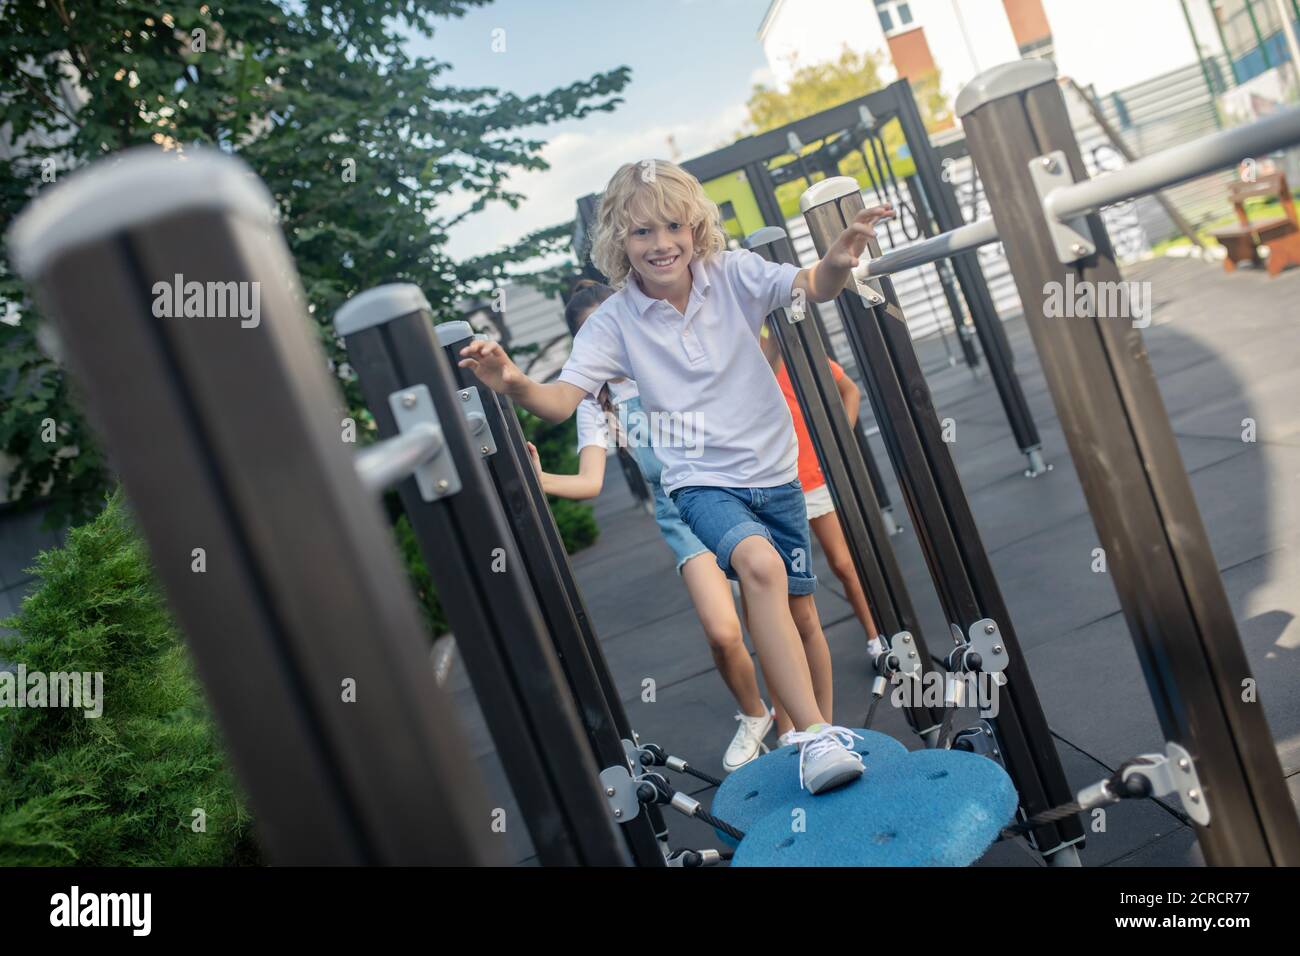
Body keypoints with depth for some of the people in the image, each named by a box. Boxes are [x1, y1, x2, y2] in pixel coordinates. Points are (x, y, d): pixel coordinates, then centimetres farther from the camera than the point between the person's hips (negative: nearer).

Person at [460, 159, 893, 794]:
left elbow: (812, 287, -16)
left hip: (774, 472, 3)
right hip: (701, 481, -3)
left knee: (800, 613, 10)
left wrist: (839, 260, -39)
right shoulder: (615, 321, -8)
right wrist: (514, 385, -41)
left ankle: (826, 730, 35)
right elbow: (562, 399, -19)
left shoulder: (733, 275, -4)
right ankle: (813, 738, -25)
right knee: (760, 564, -32)